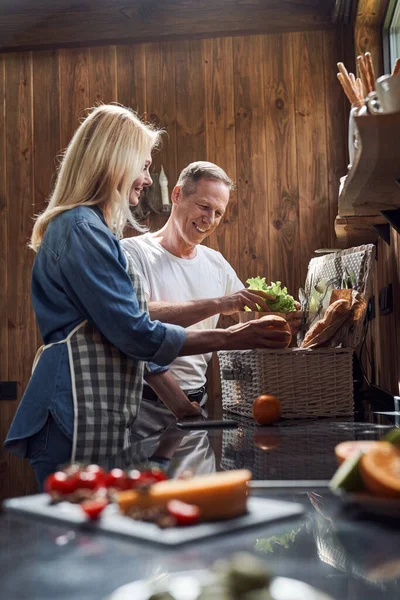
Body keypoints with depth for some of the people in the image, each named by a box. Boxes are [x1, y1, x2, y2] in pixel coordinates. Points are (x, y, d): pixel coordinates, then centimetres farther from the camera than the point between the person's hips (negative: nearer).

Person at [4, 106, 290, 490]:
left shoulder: (91, 228, 19)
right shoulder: (83, 228, -13)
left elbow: (124, 340, 19)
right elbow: (137, 334, -18)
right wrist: (230, 338, -11)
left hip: (101, 419, 10)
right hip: (76, 419, -10)